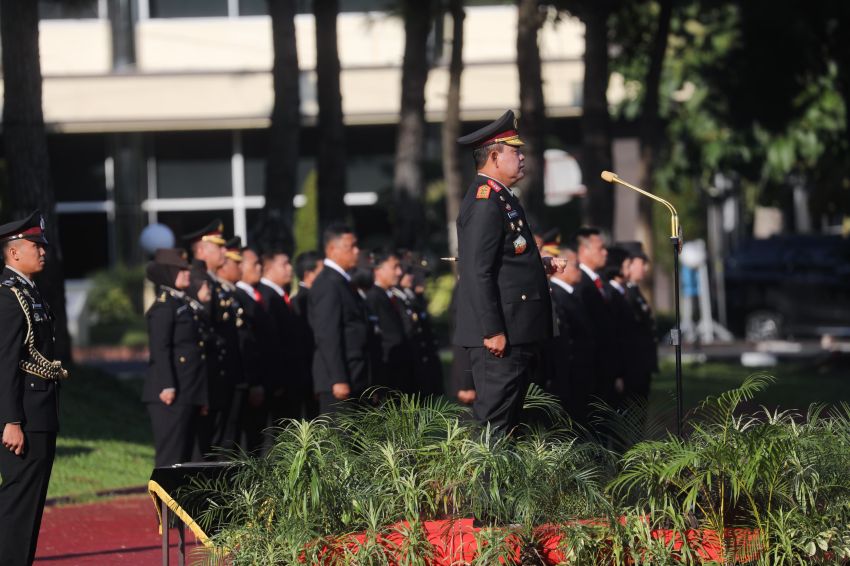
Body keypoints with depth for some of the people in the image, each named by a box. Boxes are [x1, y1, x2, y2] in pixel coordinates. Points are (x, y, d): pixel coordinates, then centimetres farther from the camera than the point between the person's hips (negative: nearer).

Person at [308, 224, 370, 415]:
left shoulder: (340, 282, 18)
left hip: (353, 379, 10)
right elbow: (328, 336, -19)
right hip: (340, 381, -10)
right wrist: (339, 380, -23)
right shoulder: (329, 284, -13)